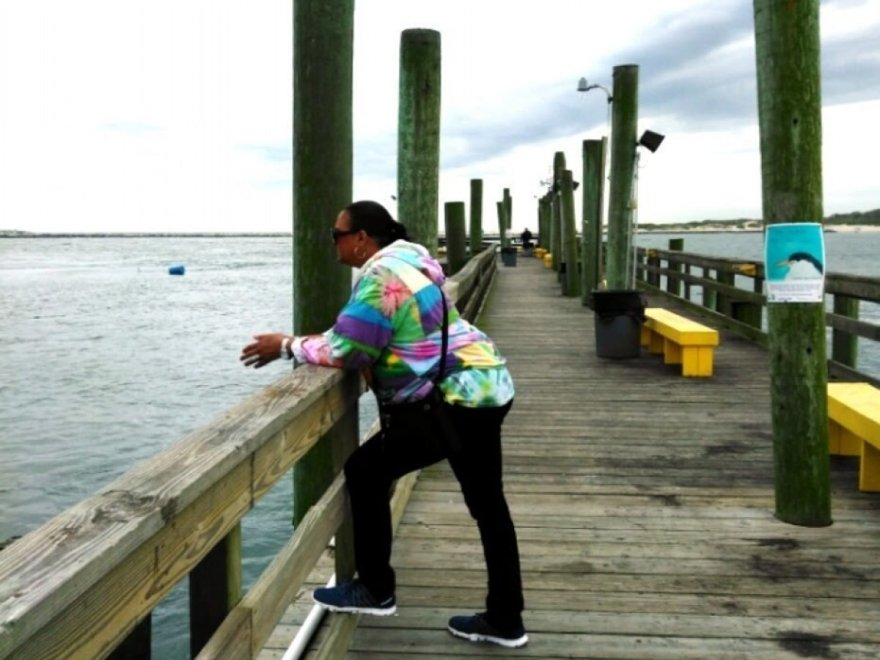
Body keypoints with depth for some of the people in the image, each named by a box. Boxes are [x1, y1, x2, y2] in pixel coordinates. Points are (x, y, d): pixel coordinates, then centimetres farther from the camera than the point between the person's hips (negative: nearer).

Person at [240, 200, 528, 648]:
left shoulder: (380, 275, -16)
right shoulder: (407, 258, 15)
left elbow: (346, 351, -17)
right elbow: (368, 335, 20)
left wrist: (288, 346, -2)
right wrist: (313, 341, 10)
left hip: (454, 400, -10)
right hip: (484, 387, 11)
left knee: (366, 472, 1)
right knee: (487, 504, 14)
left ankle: (375, 590, 14)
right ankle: (505, 621, 24)